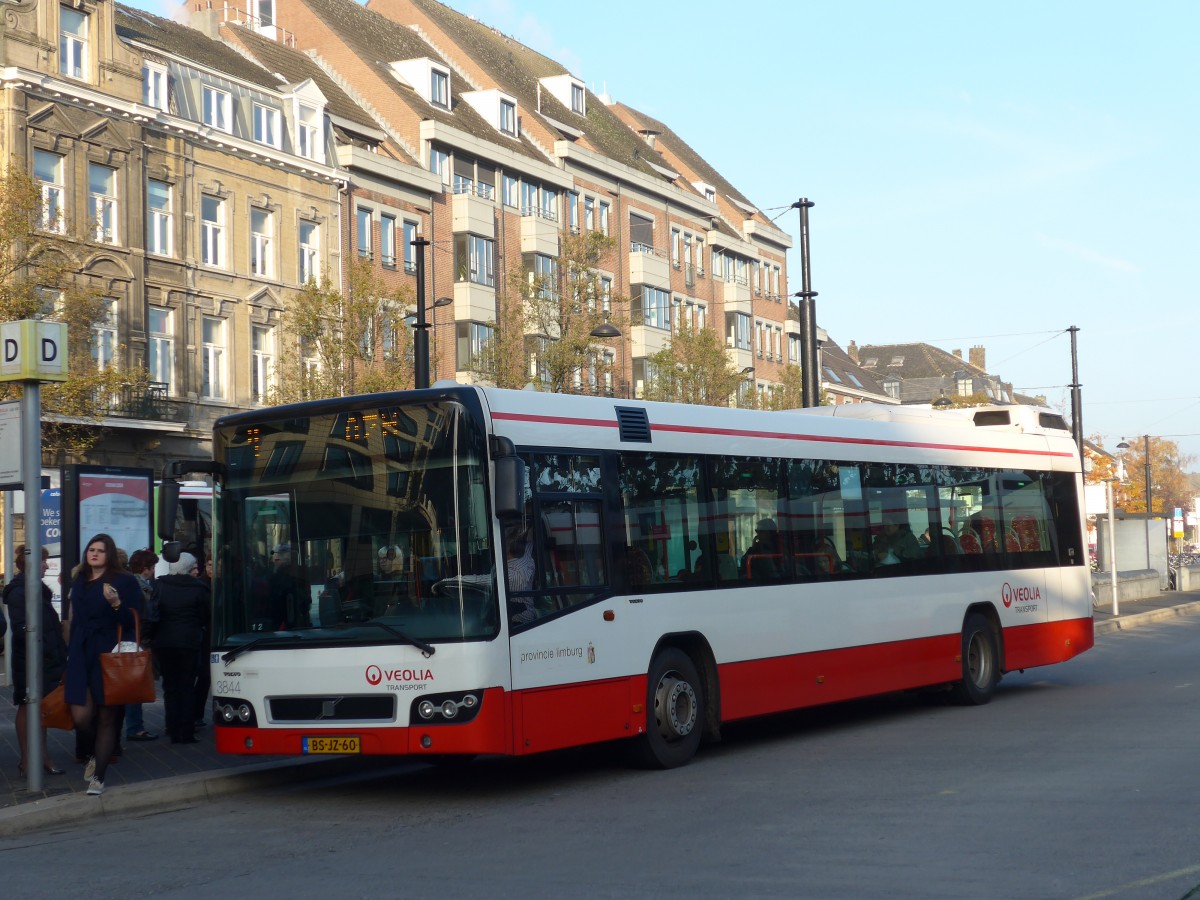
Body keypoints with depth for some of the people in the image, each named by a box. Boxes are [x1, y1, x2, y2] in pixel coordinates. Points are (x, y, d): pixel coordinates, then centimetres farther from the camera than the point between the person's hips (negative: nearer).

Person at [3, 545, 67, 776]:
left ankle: (42, 755, 16)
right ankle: (27, 759, 6)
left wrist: (58, 651, 9)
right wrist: (41, 649, -25)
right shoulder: (18, 591, -13)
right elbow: (21, 628, -21)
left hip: (46, 659, 8)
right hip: (30, 659, -8)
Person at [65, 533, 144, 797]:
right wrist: (70, 654, 18)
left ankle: (98, 777, 5)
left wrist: (116, 604, -24)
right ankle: (95, 754, 26)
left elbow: (134, 622, -7)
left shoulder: (123, 581, -2)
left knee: (107, 717, 0)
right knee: (81, 717, -4)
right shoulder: (79, 583, 15)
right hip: (81, 656, 4)